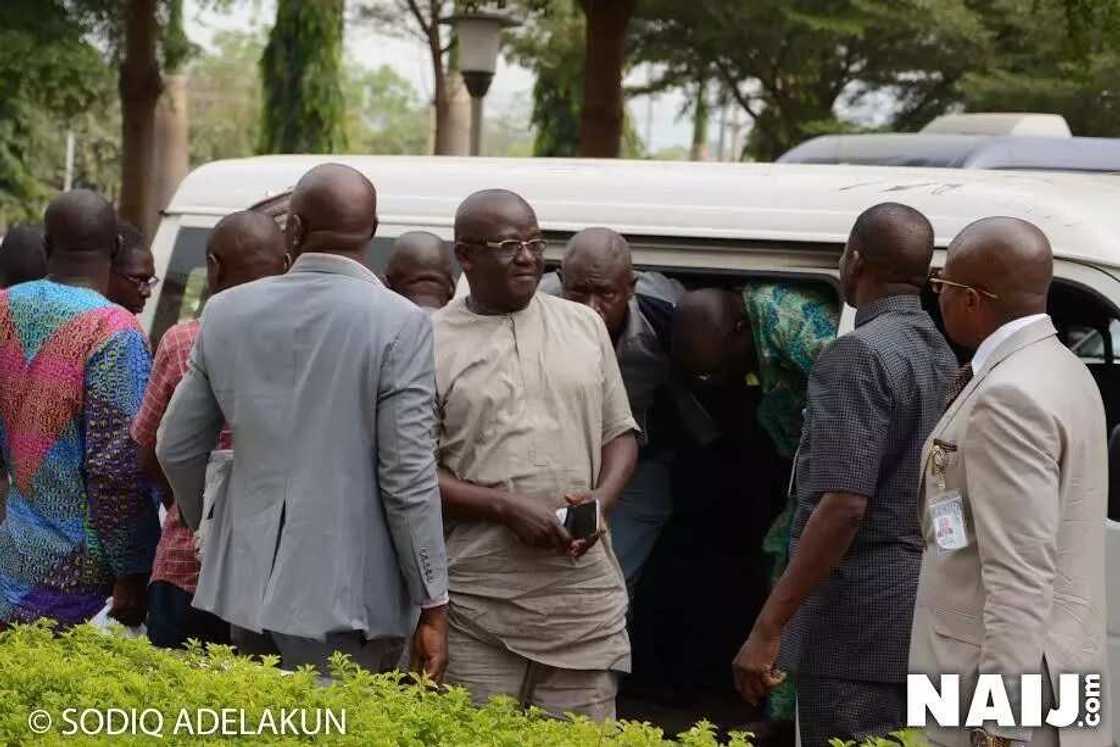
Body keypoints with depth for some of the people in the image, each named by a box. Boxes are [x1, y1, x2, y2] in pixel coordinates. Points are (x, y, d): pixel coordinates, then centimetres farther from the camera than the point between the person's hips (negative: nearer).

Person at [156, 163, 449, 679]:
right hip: (348, 598, -5)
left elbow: (176, 448, 12)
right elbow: (408, 478, -13)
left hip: (245, 582, 5)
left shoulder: (226, 312, 4)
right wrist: (433, 608, -6)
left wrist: (207, 526, 32)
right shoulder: (400, 324, -10)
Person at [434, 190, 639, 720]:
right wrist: (504, 507, -14)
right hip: (477, 603, -3)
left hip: (584, 597, 3)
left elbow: (620, 434, 17)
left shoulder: (585, 326, 12)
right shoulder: (432, 345, -1)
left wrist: (601, 499, -3)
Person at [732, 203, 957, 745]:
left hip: (859, 619, -9)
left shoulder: (858, 356, -15)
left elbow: (843, 505, -23)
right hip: (920, 614, 9)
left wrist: (767, 628, -21)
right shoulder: (943, 355, 11)